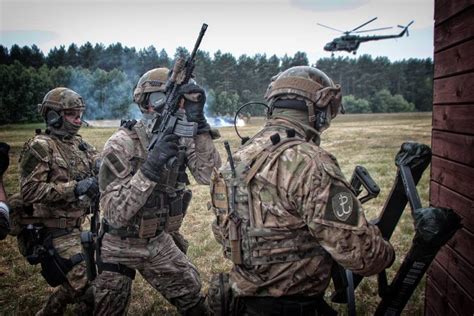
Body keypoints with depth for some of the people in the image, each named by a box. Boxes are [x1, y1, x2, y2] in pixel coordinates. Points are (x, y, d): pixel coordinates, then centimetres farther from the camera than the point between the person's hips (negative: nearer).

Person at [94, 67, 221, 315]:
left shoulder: (179, 139, -7)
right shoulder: (122, 144, -23)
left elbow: (209, 175, -20)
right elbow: (115, 213, -28)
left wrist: (198, 124, -26)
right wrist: (151, 167, -39)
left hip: (159, 242, 5)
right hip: (120, 246, -4)